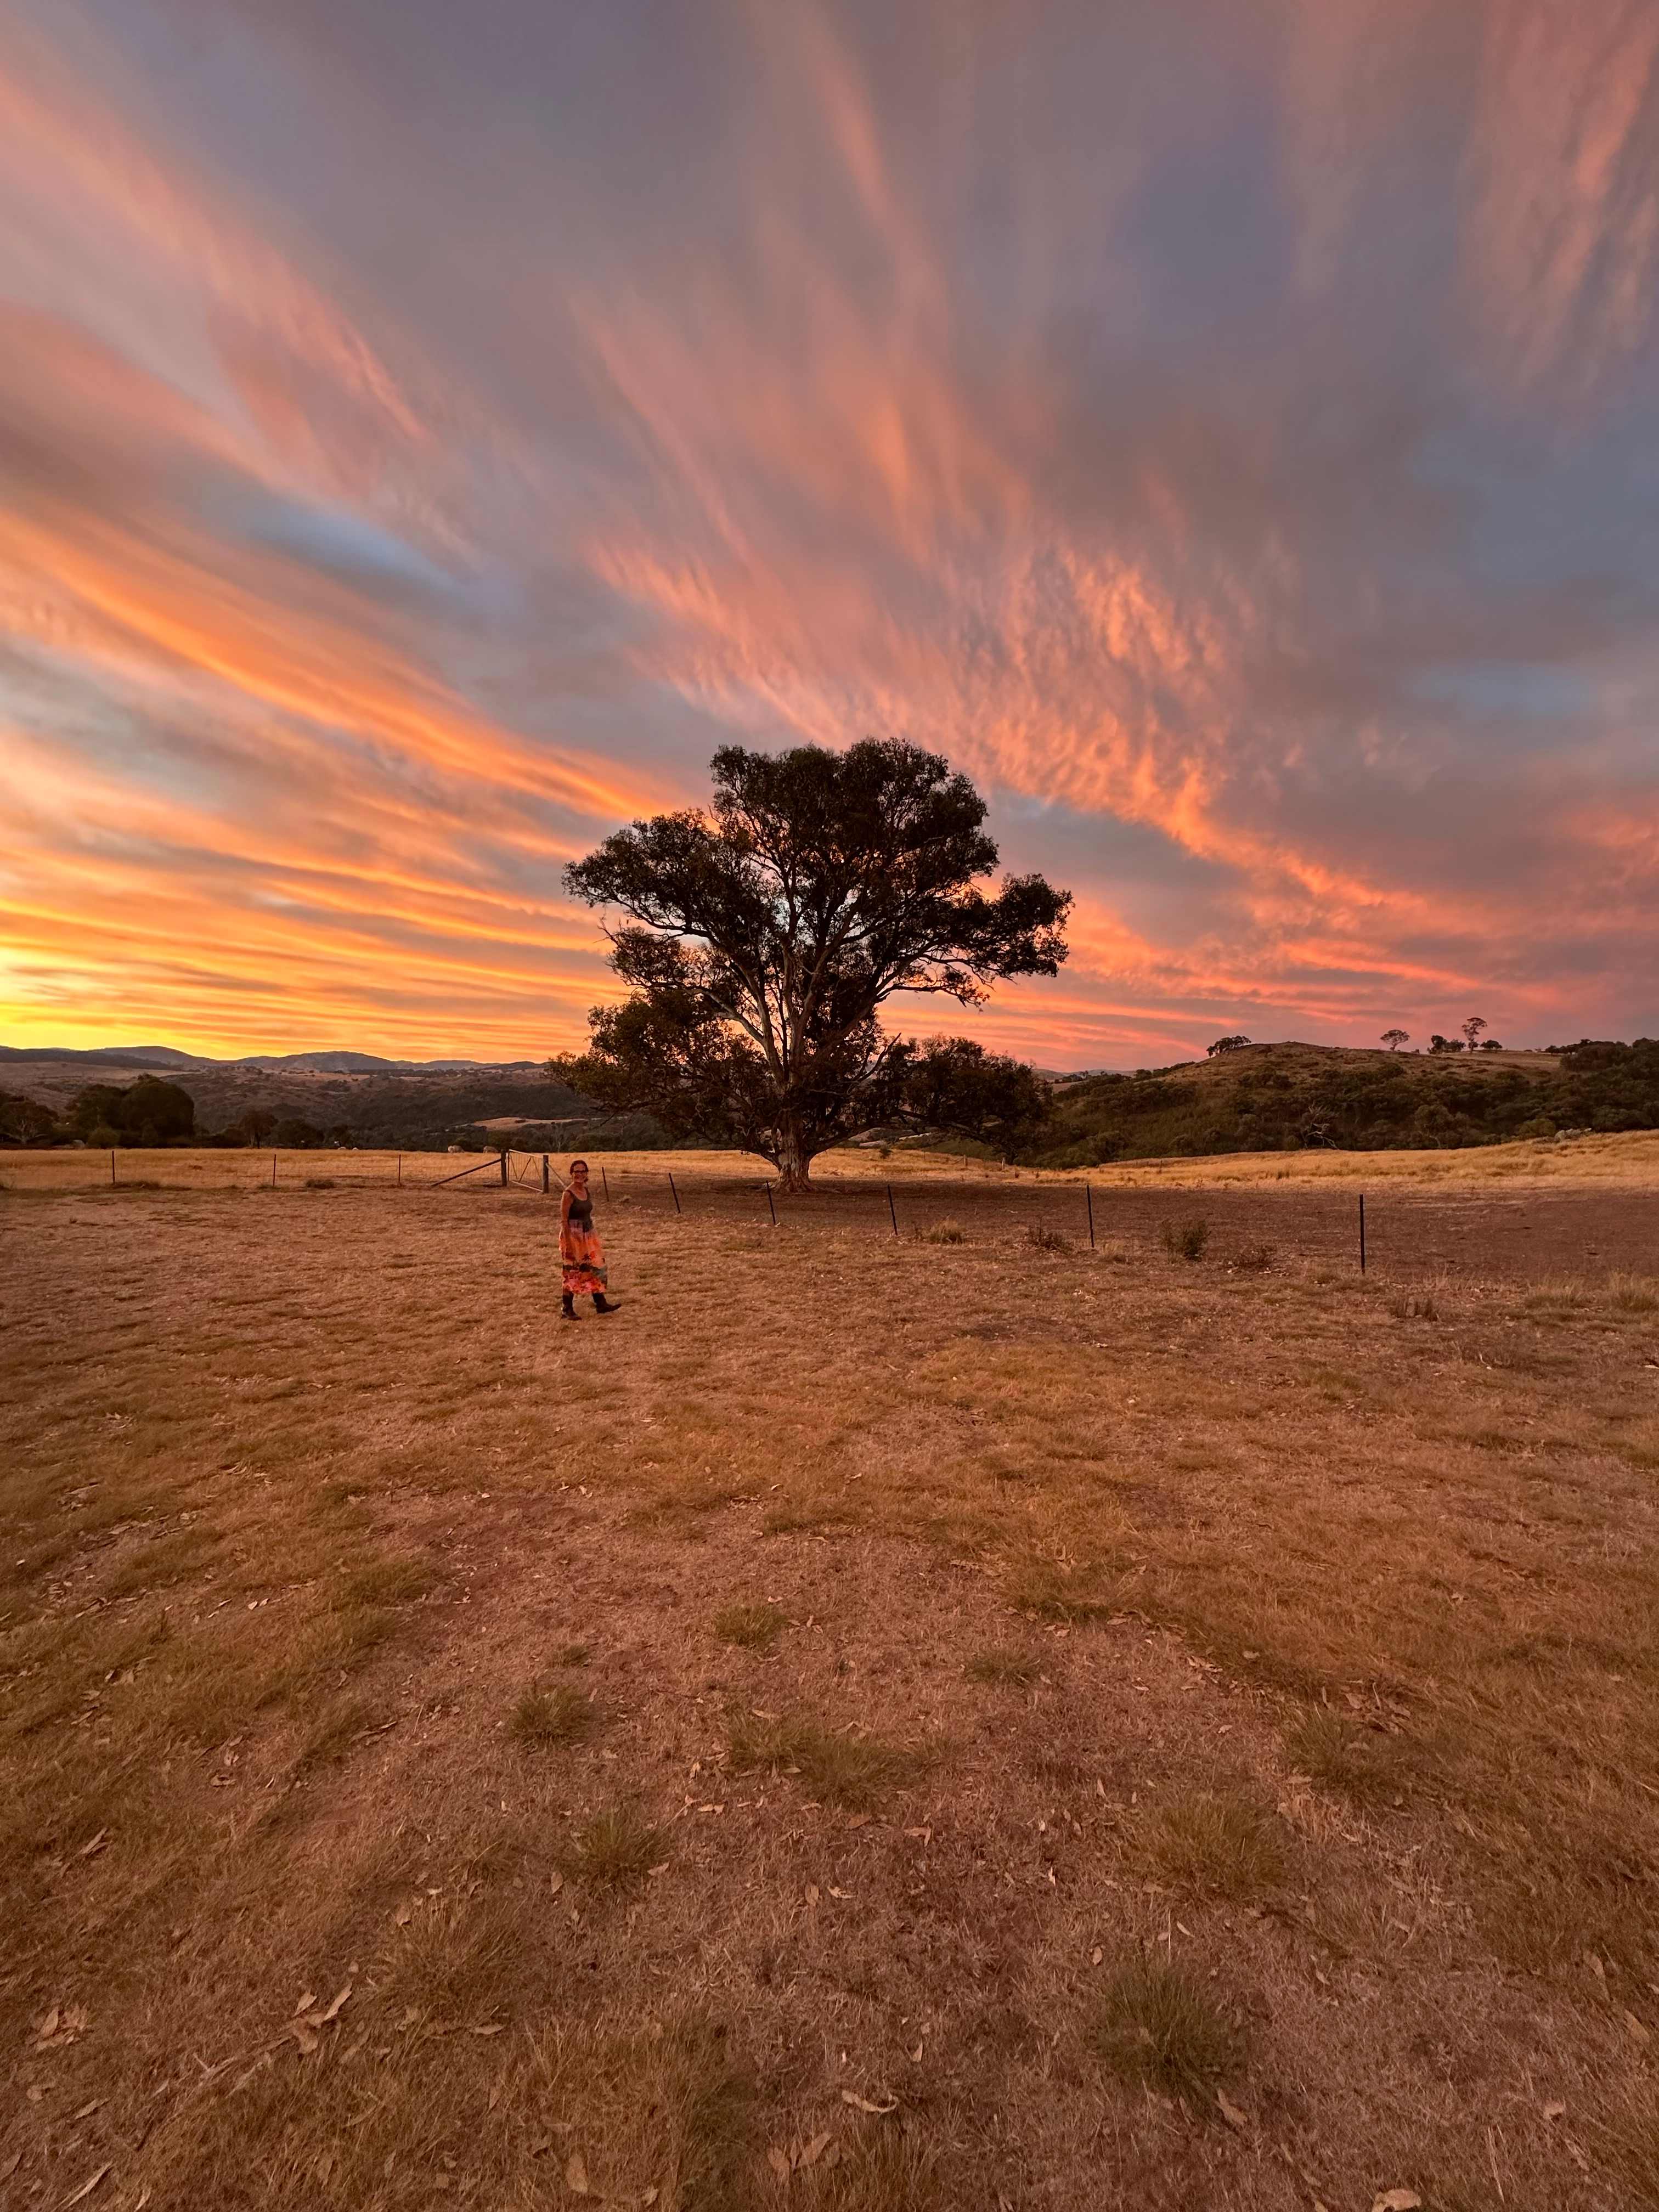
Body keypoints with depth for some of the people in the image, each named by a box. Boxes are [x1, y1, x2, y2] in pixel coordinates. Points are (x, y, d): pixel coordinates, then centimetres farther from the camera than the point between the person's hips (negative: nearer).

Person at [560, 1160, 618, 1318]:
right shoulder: (569, 1194, -16)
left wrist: (594, 1233, 17)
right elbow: (564, 1220, -17)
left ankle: (600, 1304, 20)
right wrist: (568, 1244, -20)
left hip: (588, 1236, 8)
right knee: (572, 1273, 3)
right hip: (573, 1237, -7)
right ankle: (567, 1308, 17)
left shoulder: (586, 1190, 6)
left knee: (596, 1269, 10)